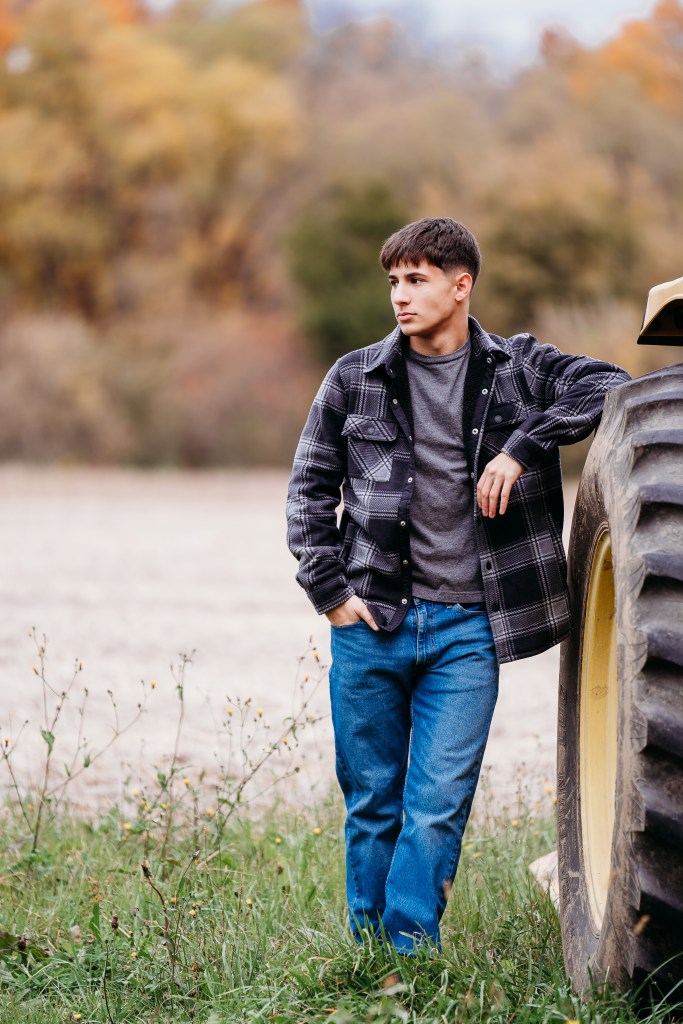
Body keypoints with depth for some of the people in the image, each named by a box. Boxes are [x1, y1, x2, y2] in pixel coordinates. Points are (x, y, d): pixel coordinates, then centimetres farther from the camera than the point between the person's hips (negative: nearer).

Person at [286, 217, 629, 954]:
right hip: (370, 624, 1)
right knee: (372, 803, 8)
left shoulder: (515, 367, 4)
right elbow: (309, 488, 10)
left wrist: (521, 448, -17)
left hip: (466, 628, -1)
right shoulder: (355, 378, 6)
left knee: (439, 804, -7)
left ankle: (408, 954, -1)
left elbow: (608, 386, -8)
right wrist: (330, 590, 1)